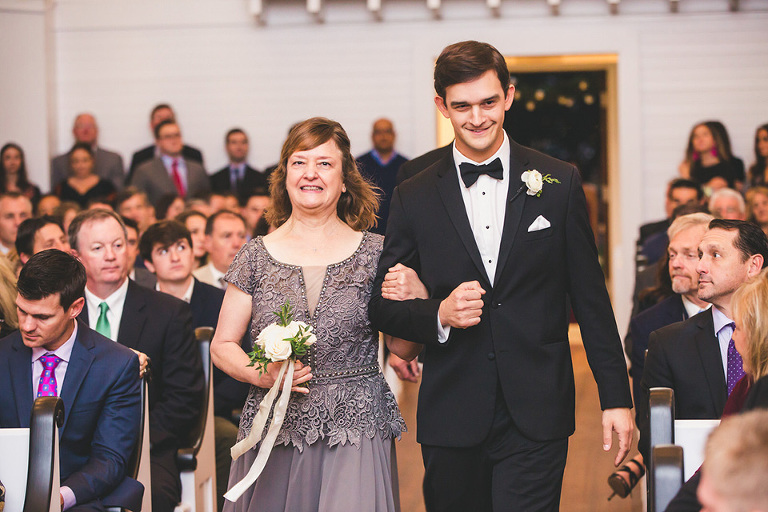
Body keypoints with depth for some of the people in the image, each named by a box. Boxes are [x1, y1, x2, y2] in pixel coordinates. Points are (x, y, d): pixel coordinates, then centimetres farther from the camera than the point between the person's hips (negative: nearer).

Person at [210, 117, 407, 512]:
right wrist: (259, 374, -10)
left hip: (356, 433, -1)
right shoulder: (256, 257, 5)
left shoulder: (375, 254, 4)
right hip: (275, 432, 1)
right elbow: (222, 346, 9)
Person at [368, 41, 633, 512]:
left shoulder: (559, 183, 4)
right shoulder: (414, 198, 5)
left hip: (536, 418, -1)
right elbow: (382, 306, 9)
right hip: (452, 418, 1)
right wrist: (440, 314, -11)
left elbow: (591, 300, 6)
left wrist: (616, 398, 3)